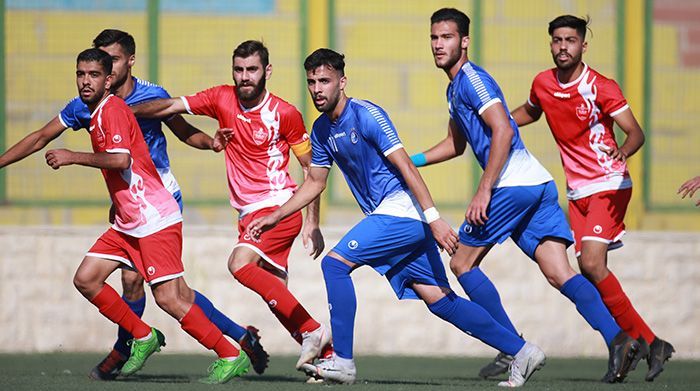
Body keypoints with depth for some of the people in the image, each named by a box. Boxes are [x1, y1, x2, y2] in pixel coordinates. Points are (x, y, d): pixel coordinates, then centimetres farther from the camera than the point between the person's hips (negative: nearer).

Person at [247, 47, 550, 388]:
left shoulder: (366, 115, -12)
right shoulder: (321, 130, 13)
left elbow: (405, 167, -16)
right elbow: (314, 183, 26)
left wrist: (433, 219, -21)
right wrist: (274, 218, 22)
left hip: (401, 210, -8)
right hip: (387, 216, 8)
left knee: (334, 263, -17)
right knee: (440, 300, 5)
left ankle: (342, 362, -15)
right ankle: (522, 351, 9)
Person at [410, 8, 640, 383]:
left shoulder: (472, 78, -6)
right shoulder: (454, 88, 25)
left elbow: (503, 130, -19)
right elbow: (455, 144, 39)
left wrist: (484, 190, -20)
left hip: (513, 184, -9)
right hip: (538, 184, 9)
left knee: (462, 263, 3)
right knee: (559, 274, -2)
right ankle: (618, 339, -20)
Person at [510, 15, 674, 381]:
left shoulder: (601, 87, -12)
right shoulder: (542, 84, 6)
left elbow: (635, 132, -16)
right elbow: (530, 111, 29)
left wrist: (624, 150, -38)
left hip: (609, 185, -6)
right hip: (576, 191, 6)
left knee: (591, 263, -22)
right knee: (591, 270, -1)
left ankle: (640, 342, -14)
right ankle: (648, 342, 5)